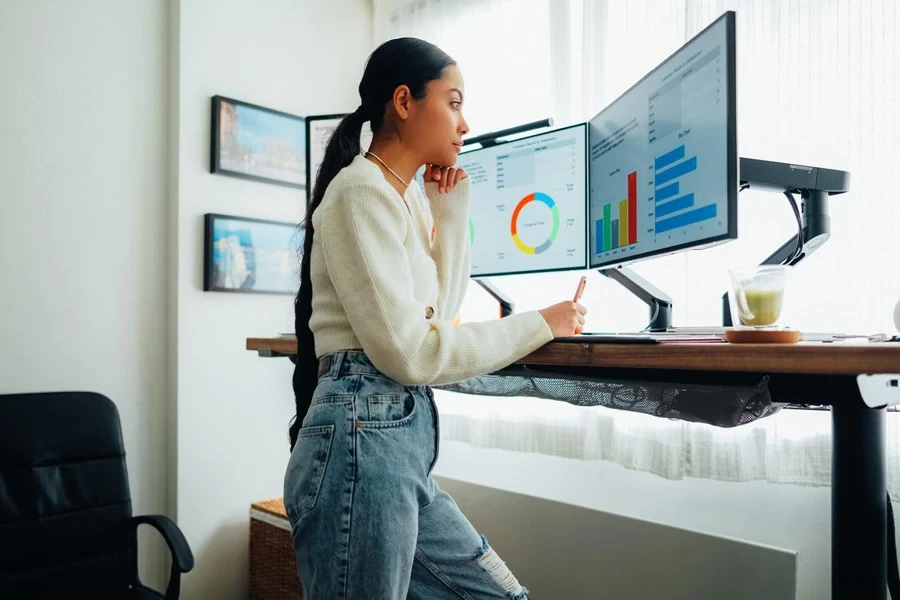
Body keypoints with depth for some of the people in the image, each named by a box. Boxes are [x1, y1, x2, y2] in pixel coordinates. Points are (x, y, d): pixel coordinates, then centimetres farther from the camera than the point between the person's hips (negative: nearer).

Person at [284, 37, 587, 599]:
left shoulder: (405, 196, 16)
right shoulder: (363, 191, -12)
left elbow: (438, 309, 17)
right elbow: (410, 352, -18)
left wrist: (452, 206, 11)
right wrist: (540, 324, -9)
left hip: (403, 440, 9)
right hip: (364, 441, -9)